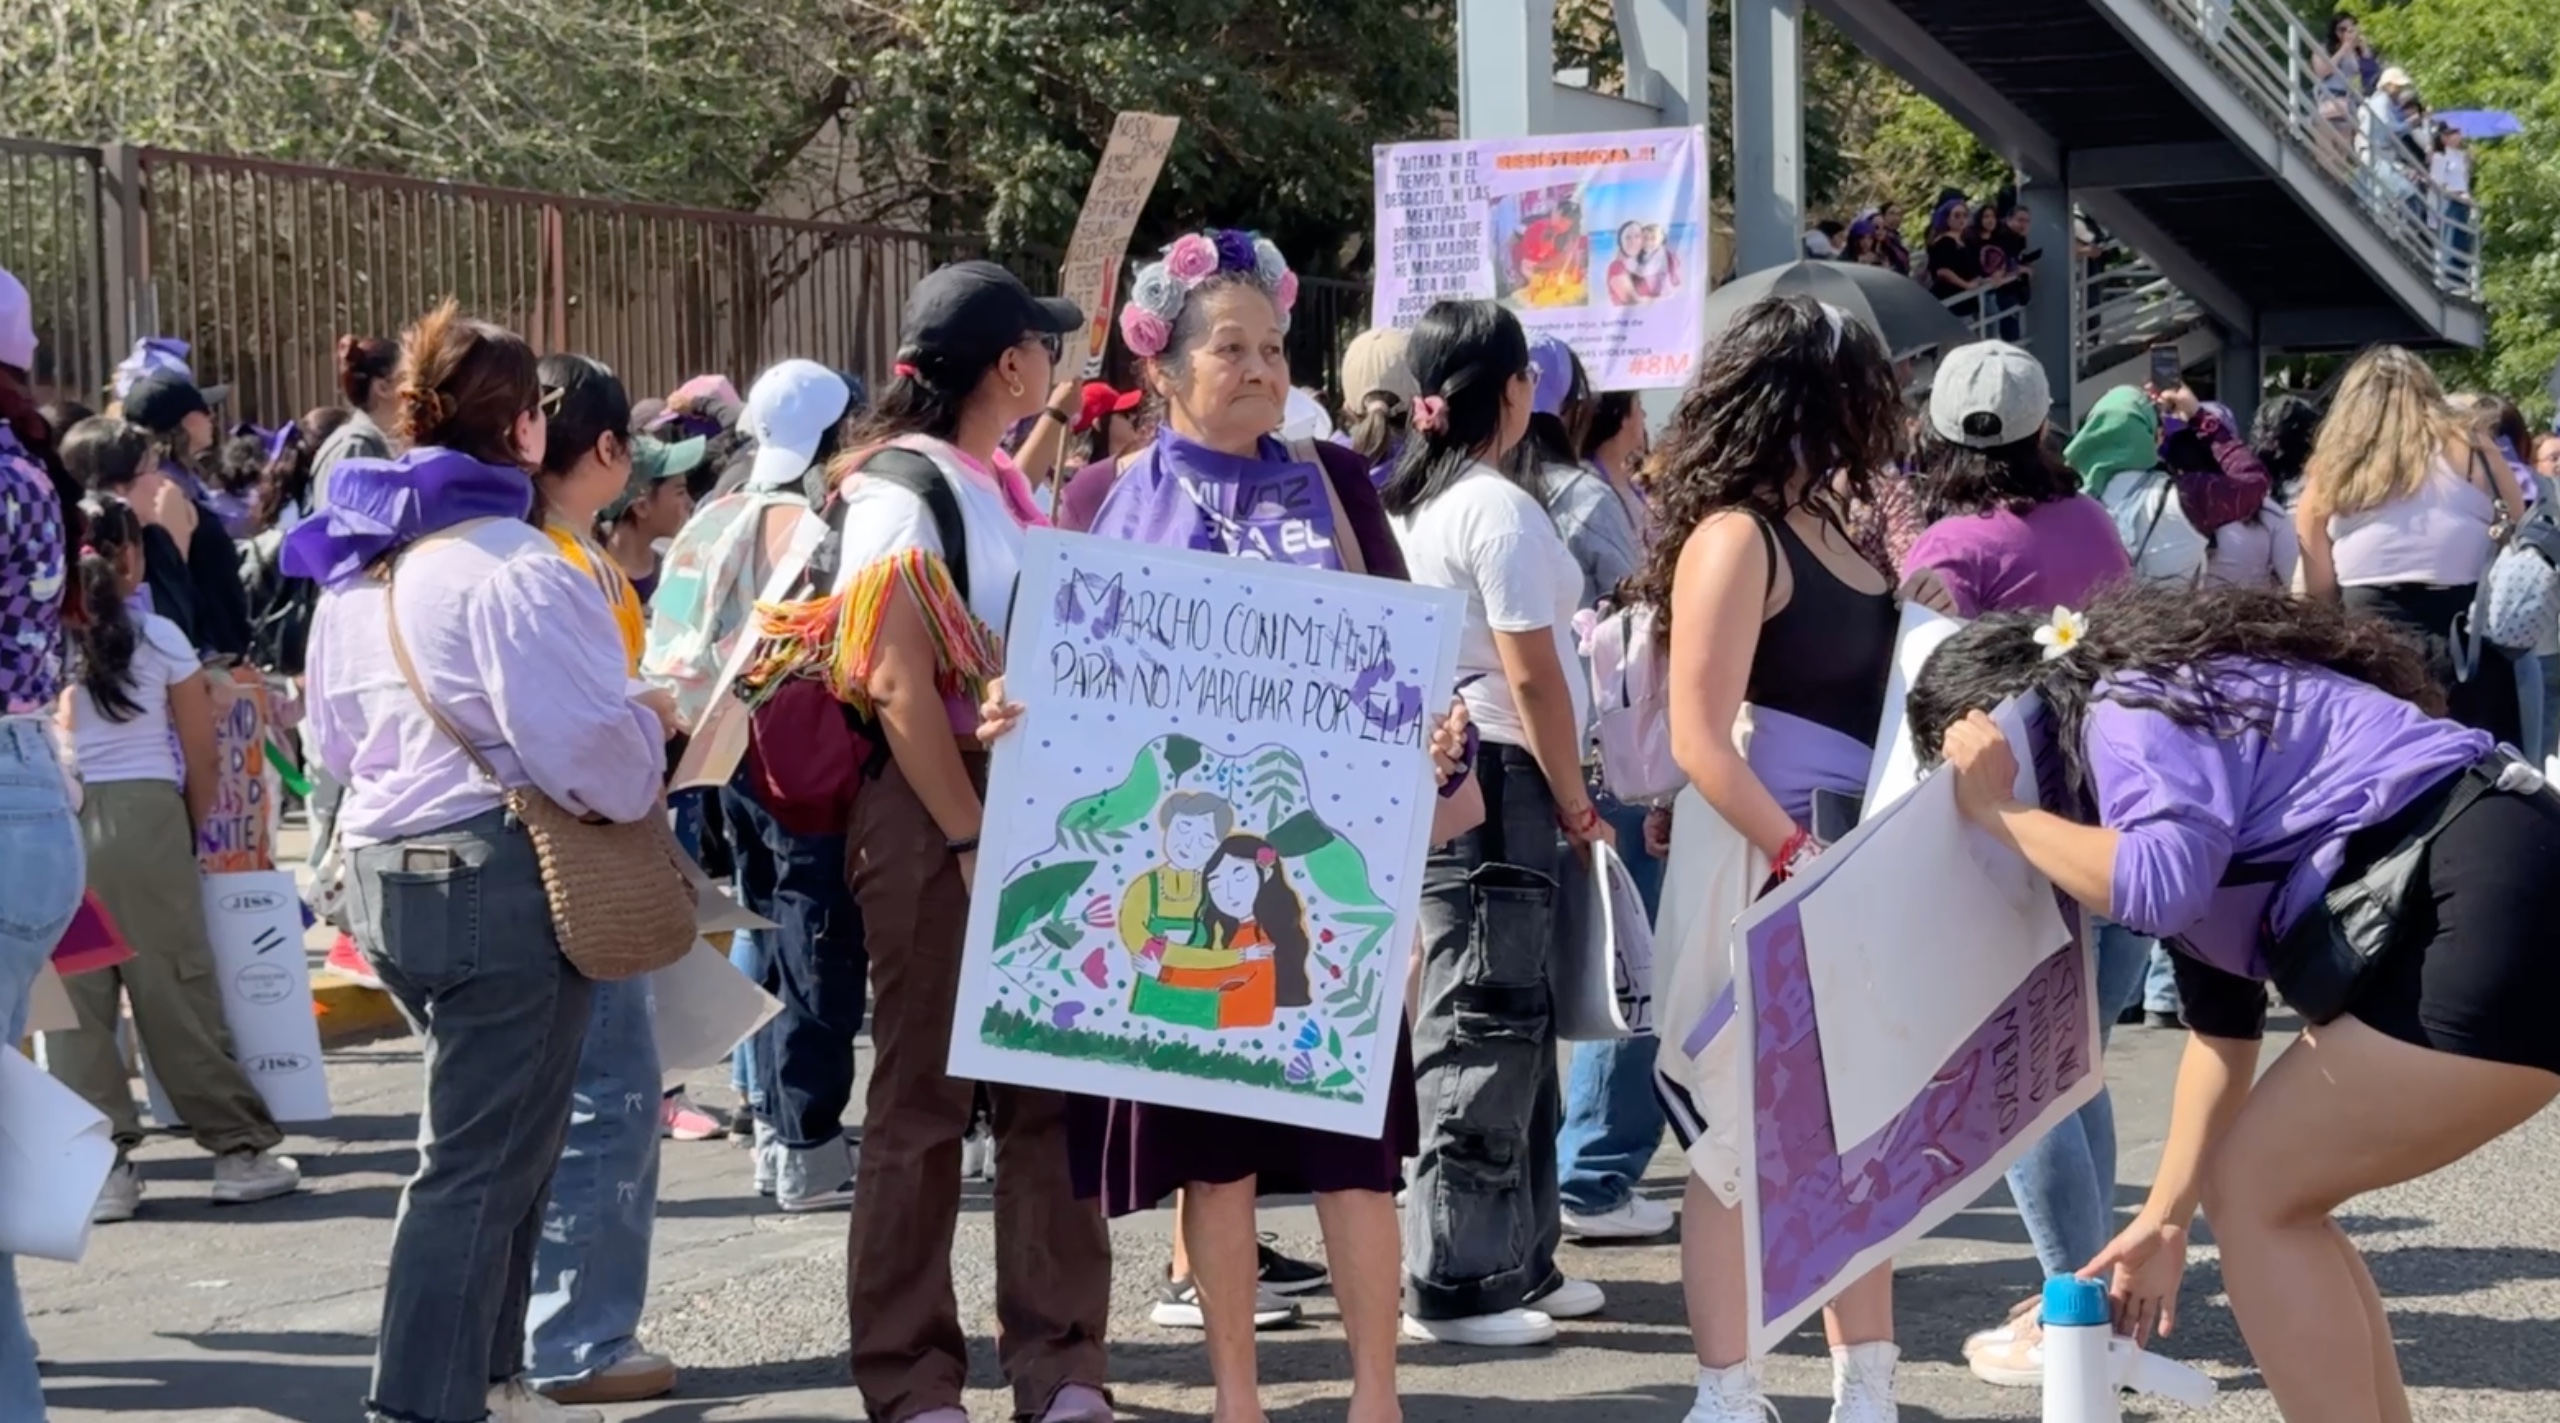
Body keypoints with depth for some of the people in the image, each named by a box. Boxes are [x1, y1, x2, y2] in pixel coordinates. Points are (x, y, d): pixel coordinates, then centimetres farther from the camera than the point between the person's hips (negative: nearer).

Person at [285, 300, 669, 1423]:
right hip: (502, 877, -9)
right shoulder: (508, 564, -17)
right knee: (479, 1167, -4)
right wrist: (652, 733, -1)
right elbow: (586, 740, -21)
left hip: (387, 868, 9)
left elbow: (333, 736, 21)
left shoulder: (358, 566, 12)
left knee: (500, 1140, 21)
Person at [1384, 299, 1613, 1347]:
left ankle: (1519, 1261, 23)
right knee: (1489, 1031, -3)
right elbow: (1533, 679, -16)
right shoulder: (1500, 510, -14)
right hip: (1499, 782, -9)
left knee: (1511, 1025, 15)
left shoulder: (1405, 505, 12)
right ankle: (1456, 1283, 2)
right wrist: (1576, 804, -6)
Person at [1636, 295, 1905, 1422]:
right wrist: (1800, 859, -24)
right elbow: (1700, 741, -20)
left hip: (1846, 865, 8)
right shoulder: (1734, 535, -13)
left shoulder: (1823, 527, 11)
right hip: (1765, 871, -8)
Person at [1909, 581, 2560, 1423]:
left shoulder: (2128, 713, -6)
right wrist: (2167, 1216, 21)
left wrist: (1998, 810, -9)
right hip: (2476, 921, 10)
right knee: (2259, 1192, 13)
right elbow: (2222, 1015, 23)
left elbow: (2160, 885, -26)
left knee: (2256, 1196, -4)